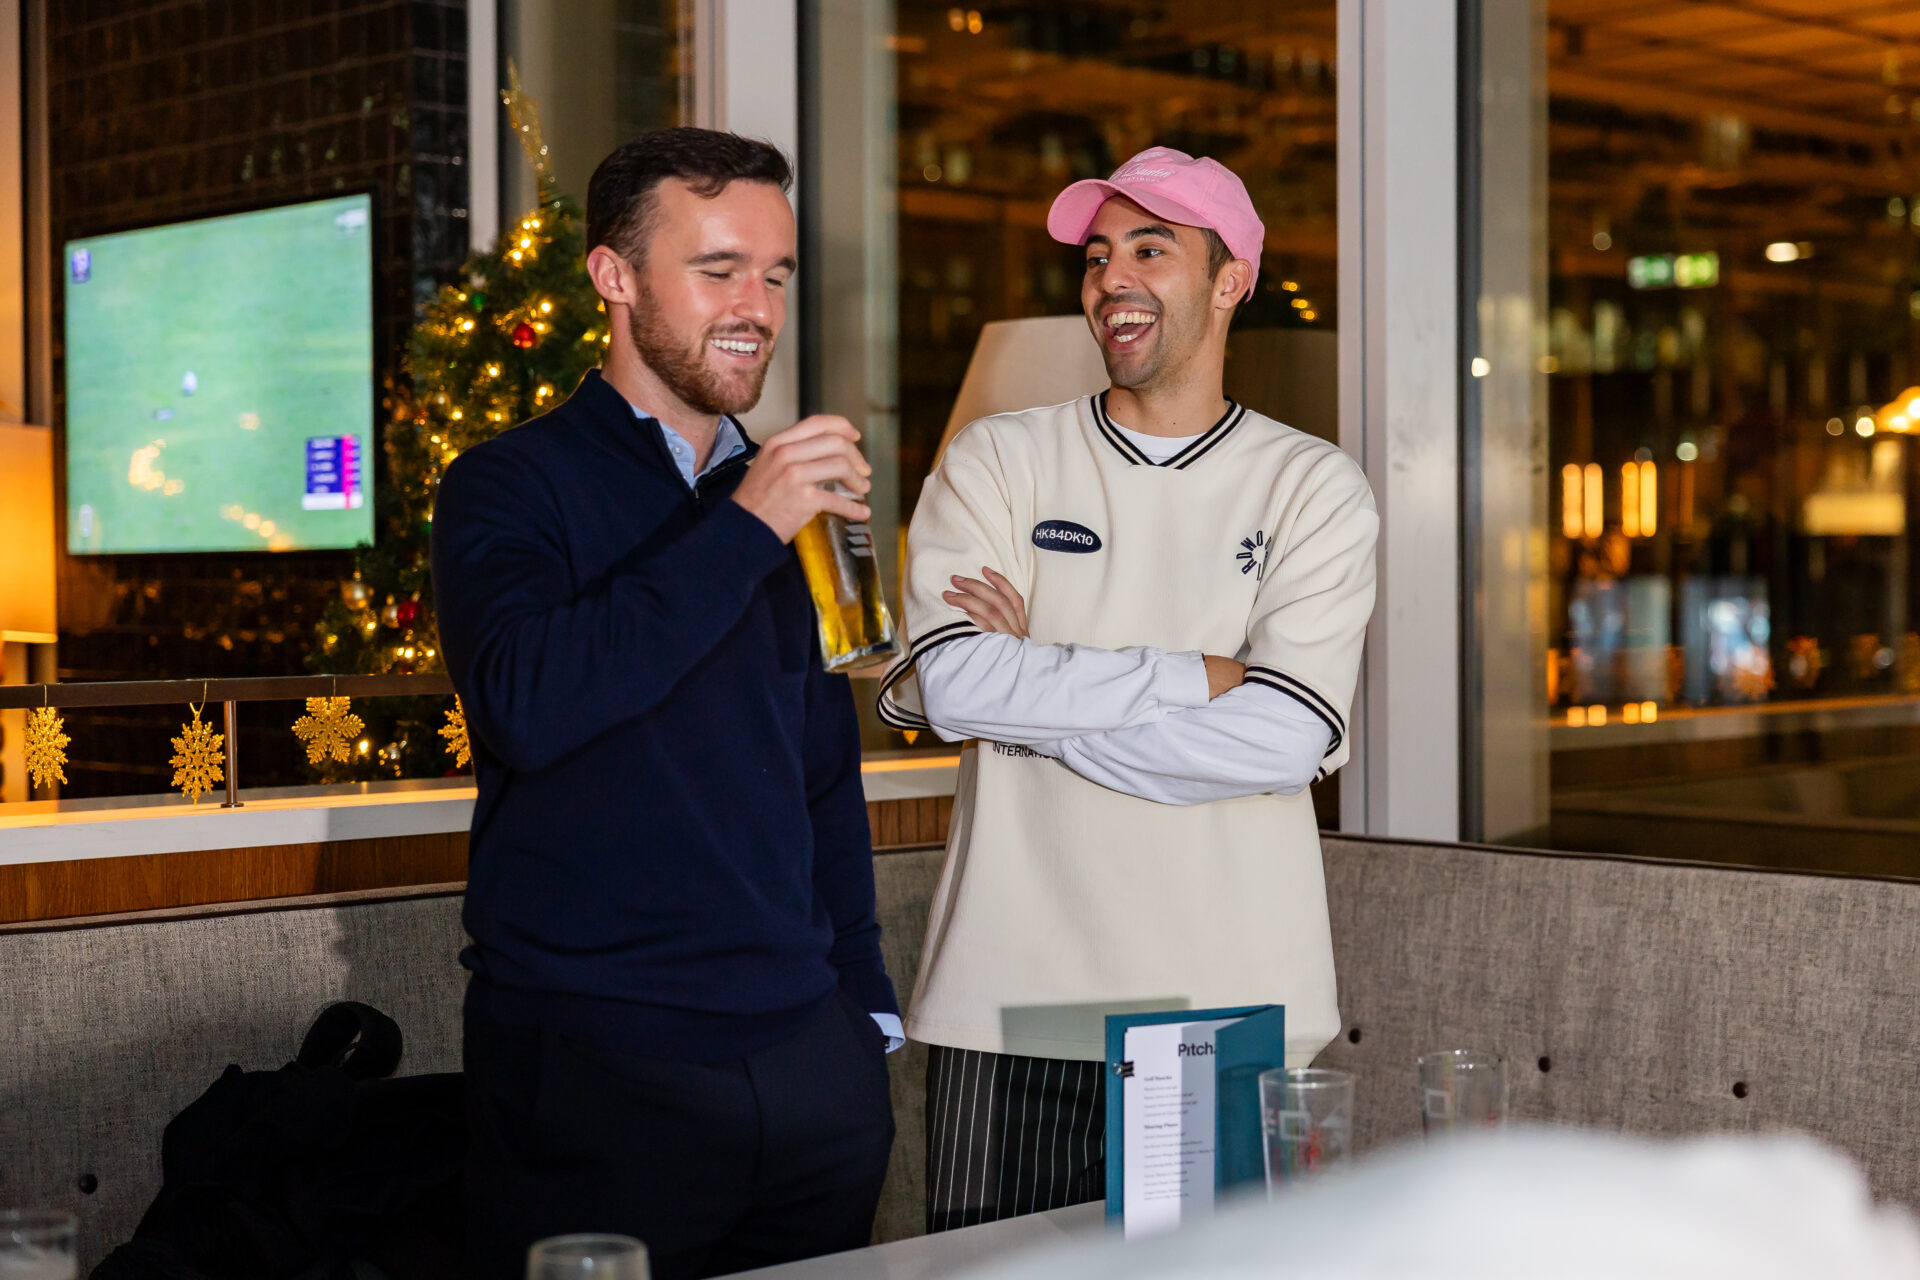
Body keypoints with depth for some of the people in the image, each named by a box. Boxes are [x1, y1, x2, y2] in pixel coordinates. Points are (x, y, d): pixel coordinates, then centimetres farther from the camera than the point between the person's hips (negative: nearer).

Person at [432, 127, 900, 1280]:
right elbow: (529, 705, -22)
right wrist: (745, 529, -19)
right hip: (595, 1066, -5)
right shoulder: (512, 486, -3)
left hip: (809, 1065, 6)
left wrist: (865, 1010, 17)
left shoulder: (787, 502, 14)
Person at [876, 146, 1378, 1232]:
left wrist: (1030, 687, -8)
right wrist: (1200, 675, -10)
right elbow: (952, 683, -9)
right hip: (1010, 1006, 1)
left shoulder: (1315, 488, 5)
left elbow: (1283, 740, -10)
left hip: (1230, 1013, 0)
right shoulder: (997, 461, 7)